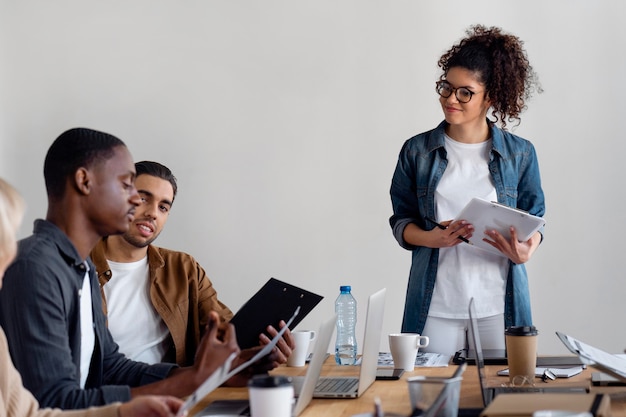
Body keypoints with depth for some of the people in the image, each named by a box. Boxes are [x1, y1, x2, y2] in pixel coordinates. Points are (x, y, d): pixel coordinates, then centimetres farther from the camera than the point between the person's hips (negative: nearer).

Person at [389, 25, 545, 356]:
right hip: (435, 304, 0)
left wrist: (525, 250, -15)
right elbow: (402, 221, 8)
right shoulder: (417, 151, 5)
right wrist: (430, 238, -13)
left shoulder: (520, 154, 4)